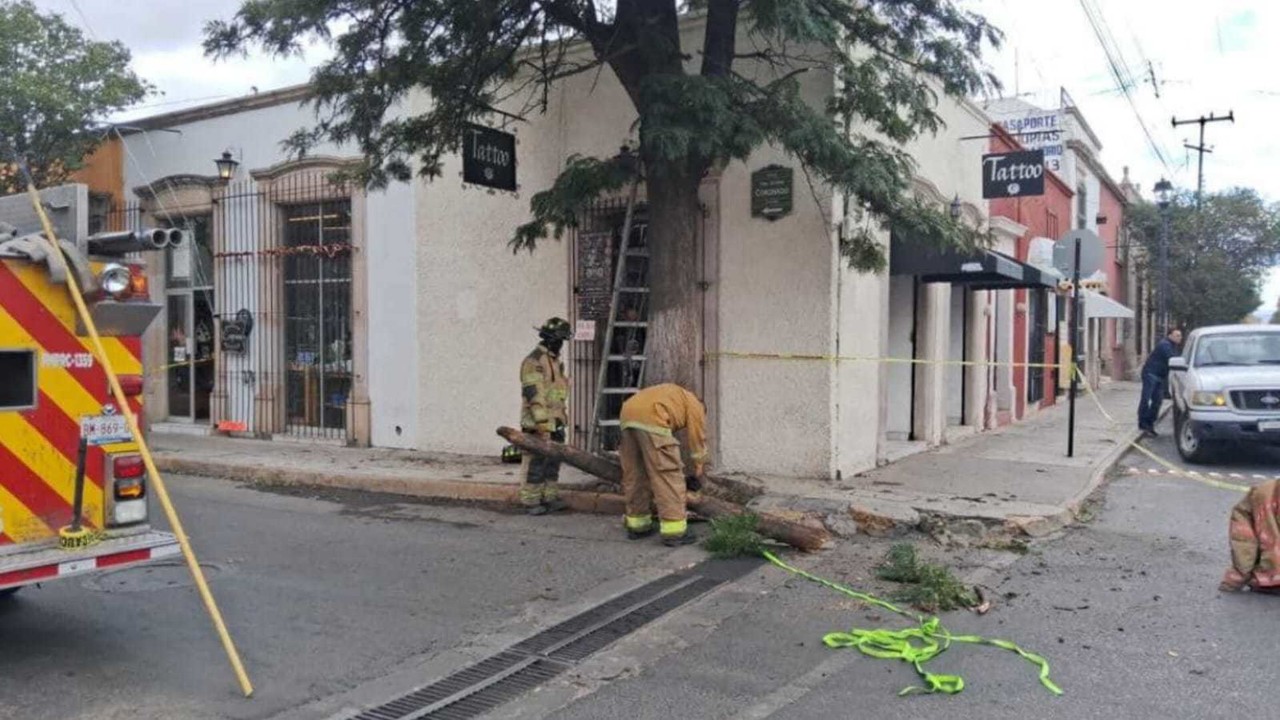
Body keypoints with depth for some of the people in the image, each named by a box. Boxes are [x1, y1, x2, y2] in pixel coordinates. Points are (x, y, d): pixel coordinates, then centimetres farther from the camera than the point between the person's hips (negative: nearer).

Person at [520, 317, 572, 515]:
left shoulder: (555, 360, 16)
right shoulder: (534, 361, -14)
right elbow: (533, 393, -20)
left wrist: (561, 417, 23)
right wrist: (542, 422, -22)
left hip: (556, 422, 9)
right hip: (538, 423, -9)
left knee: (553, 461, 13)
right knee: (536, 462, -5)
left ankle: (550, 497, 21)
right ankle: (530, 501, 2)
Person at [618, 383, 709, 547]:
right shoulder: (694, 405, 21)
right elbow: (698, 443, 19)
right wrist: (698, 475, 30)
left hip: (627, 416, 8)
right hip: (650, 420, -8)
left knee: (634, 474, 18)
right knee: (669, 476, -1)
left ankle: (637, 525, 26)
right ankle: (674, 531, -2)